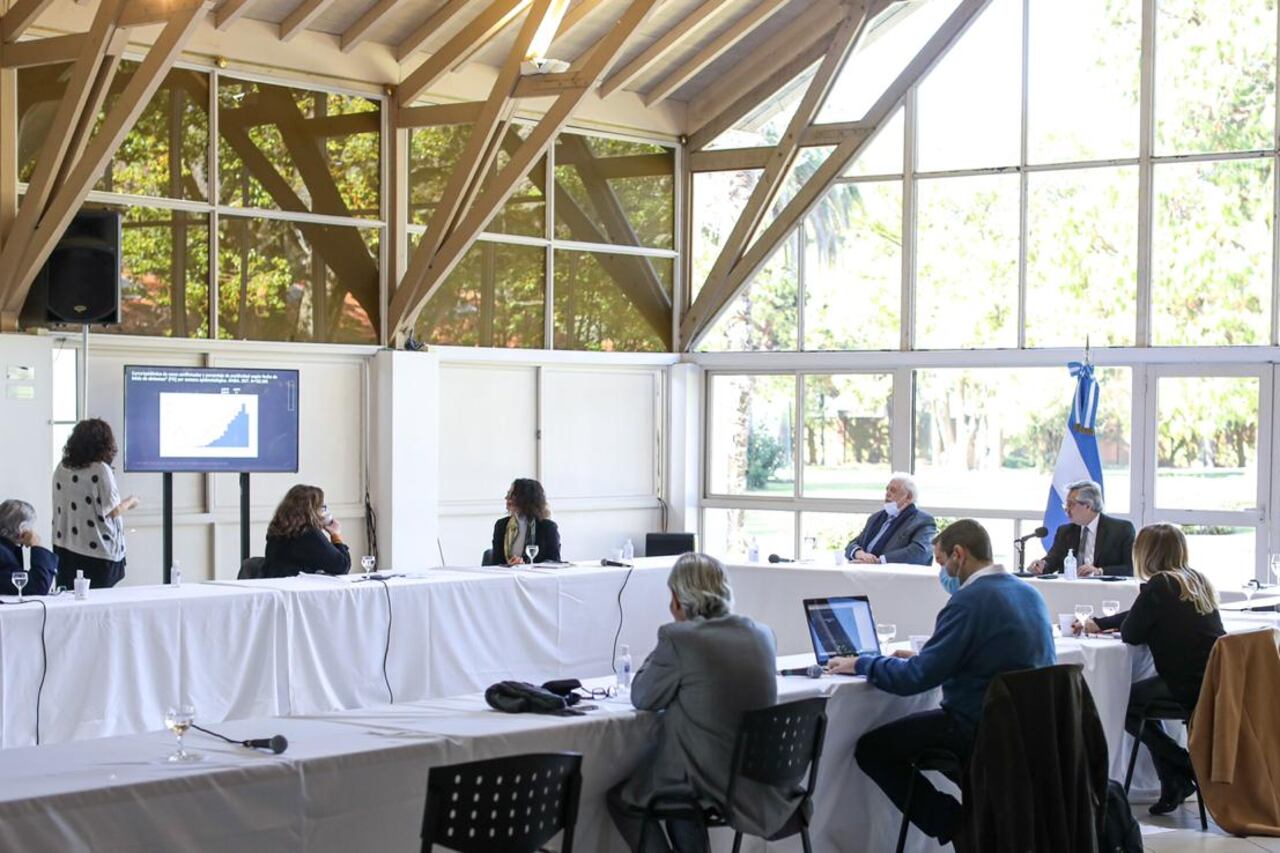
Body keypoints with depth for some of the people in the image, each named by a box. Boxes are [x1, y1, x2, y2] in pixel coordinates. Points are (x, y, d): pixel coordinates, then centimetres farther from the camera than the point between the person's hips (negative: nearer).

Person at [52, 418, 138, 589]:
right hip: (98, 553, -6)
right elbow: (113, 511, -12)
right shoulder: (100, 470, -14)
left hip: (65, 549, 6)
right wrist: (130, 502, 7)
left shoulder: (61, 469, 4)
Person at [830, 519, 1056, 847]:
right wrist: (923, 657, 22)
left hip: (982, 728, -9)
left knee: (870, 748, 1)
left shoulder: (970, 600, -19)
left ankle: (955, 825, 1)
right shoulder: (1030, 593, 8)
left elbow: (914, 679, -19)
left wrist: (860, 664, -4)